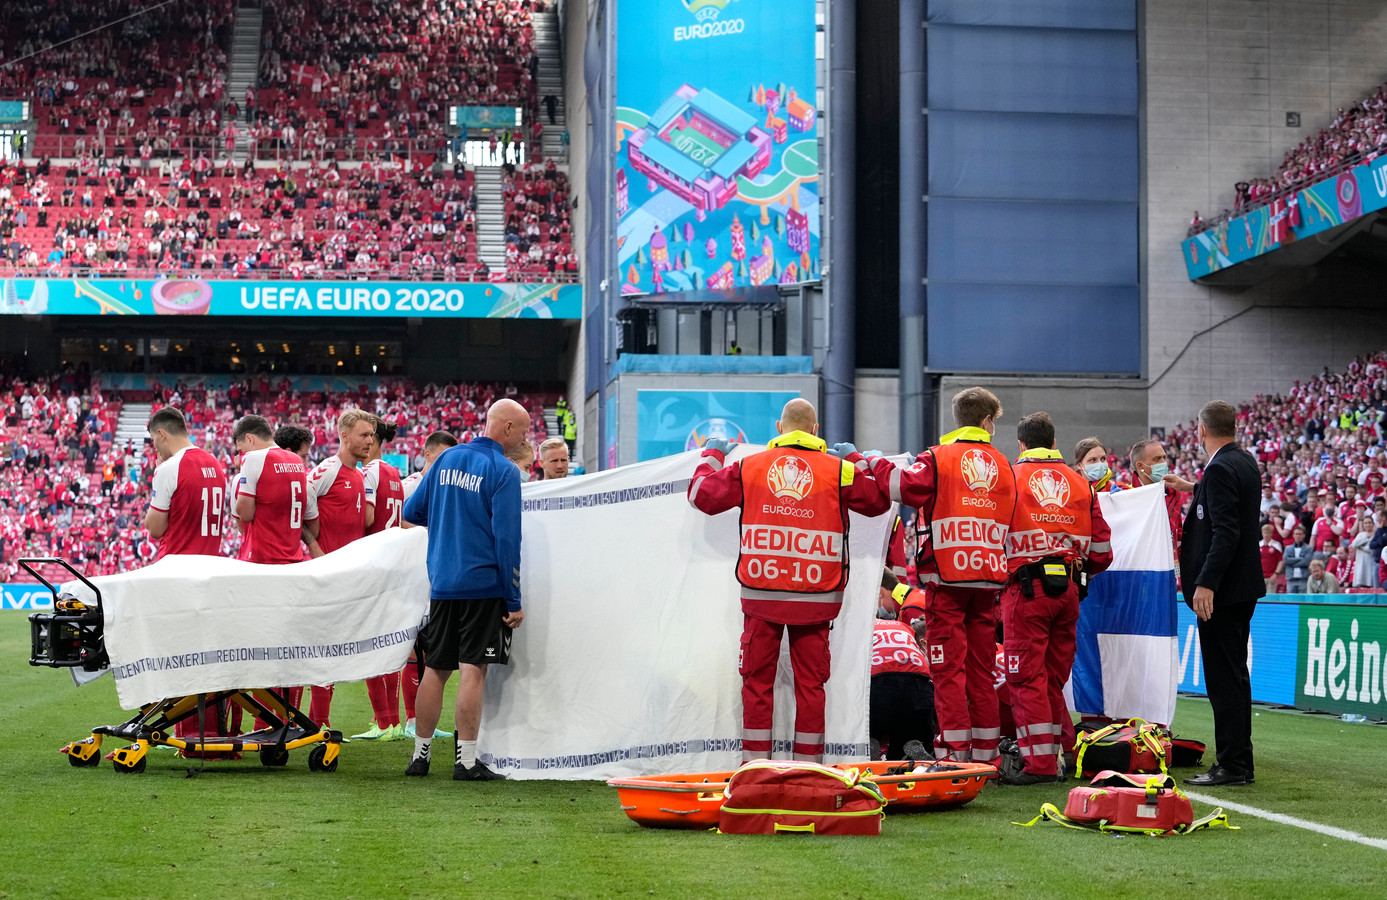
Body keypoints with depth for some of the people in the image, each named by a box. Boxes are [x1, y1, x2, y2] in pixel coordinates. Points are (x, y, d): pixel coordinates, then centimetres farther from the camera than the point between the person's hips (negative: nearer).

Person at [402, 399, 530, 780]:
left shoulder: (447, 458, 9)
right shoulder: (504, 471, -10)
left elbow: (412, 511, 16)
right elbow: (507, 538, -14)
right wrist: (514, 601, -10)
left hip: (442, 585, 6)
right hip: (484, 584, -6)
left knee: (435, 670, 11)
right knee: (473, 671, -4)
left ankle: (421, 754, 16)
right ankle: (466, 761, -4)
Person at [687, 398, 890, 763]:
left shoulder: (748, 466, 4)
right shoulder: (838, 471, 3)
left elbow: (702, 495, 11)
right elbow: (880, 500, 15)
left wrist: (712, 455, 28)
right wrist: (859, 460, 29)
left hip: (761, 592, 1)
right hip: (815, 597, 0)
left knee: (757, 678, 8)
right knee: (810, 681, 6)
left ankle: (755, 762, 9)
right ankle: (807, 766, 7)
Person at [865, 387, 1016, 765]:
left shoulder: (939, 458, -2)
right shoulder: (1003, 465, 13)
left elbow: (905, 488, -16)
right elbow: (1009, 521, 17)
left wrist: (878, 465, 1)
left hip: (947, 578, -4)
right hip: (988, 579, 4)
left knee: (949, 669, -3)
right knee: (981, 670, 9)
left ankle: (955, 754, -6)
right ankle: (985, 756, 10)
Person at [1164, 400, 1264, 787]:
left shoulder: (1220, 469, -18)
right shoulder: (1245, 461, 11)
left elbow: (1225, 533, -25)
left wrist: (1205, 584, -27)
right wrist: (1192, 489, 43)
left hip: (1222, 590, -10)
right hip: (1243, 586, 10)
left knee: (1224, 678, -6)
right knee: (1234, 675, 15)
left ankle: (1233, 766, -4)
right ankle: (1239, 762, 22)